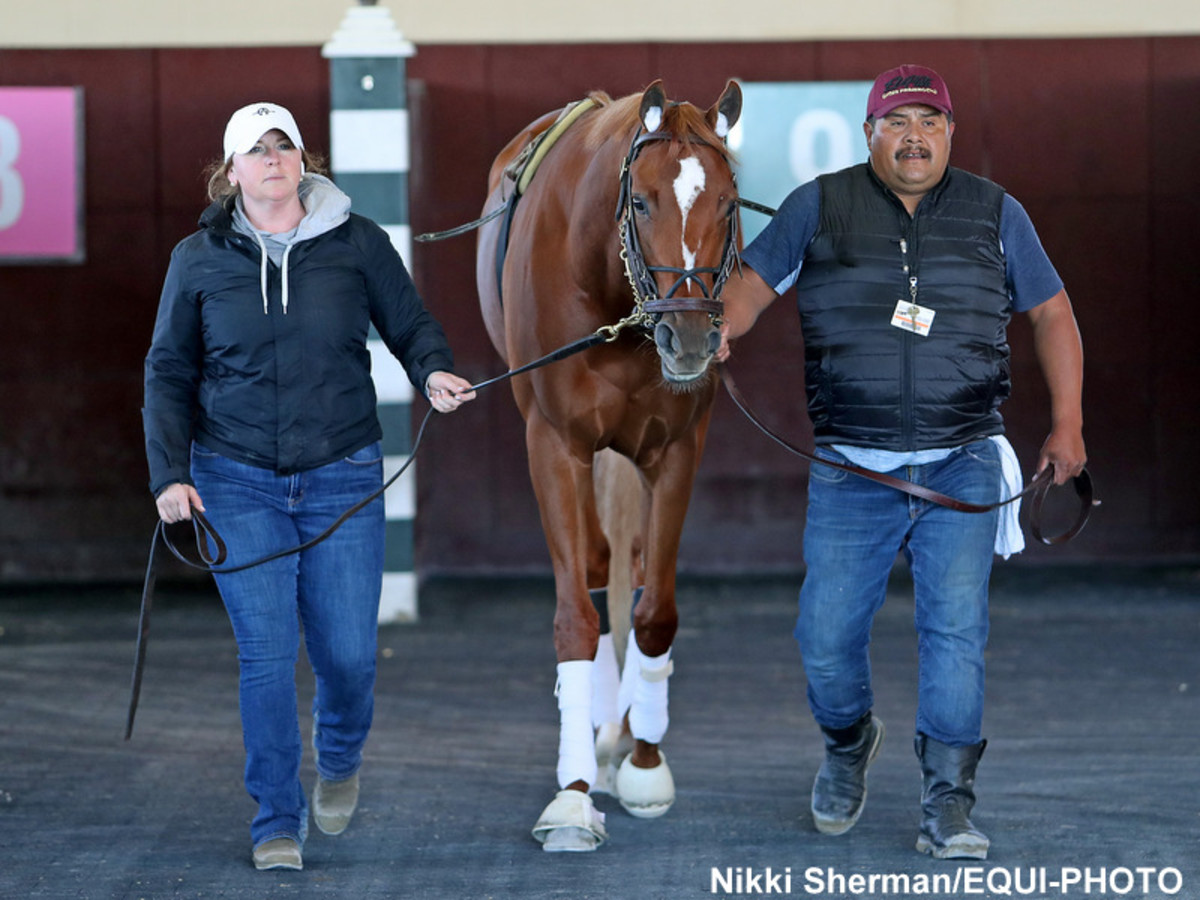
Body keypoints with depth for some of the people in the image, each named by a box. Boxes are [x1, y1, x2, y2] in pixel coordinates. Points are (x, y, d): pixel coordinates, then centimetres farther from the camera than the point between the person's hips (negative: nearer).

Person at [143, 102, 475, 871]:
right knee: (266, 654, -5)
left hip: (343, 477, 0)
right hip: (237, 481, 0)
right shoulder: (200, 259, 1)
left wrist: (435, 373, -15)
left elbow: (410, 324, 8)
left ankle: (341, 758, 36)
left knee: (348, 654, 1)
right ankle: (277, 821, 8)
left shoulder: (358, 244, 0)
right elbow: (169, 372, 7)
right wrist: (169, 474, -1)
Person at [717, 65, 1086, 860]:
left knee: (956, 628, -11)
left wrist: (1068, 425, 8)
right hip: (852, 469, 0)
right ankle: (848, 744, 33)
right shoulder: (819, 207, 4)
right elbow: (756, 280, 2)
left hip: (963, 466, 0)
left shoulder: (994, 214, 7)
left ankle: (949, 806, -4)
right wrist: (722, 328, -21)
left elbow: (1052, 313, 13)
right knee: (827, 637, 2)